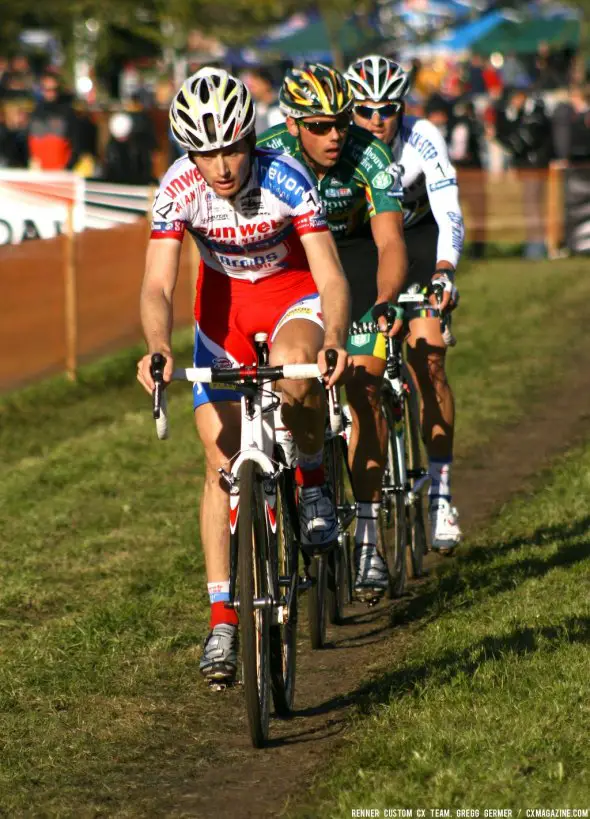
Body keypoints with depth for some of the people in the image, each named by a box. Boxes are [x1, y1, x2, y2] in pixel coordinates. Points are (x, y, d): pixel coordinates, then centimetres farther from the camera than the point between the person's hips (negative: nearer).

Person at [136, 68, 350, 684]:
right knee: (222, 460, -7)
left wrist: (334, 341, -51)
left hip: (295, 294, -2)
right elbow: (157, 285, -28)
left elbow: (331, 278, -32)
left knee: (293, 370, -38)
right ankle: (222, 620, -4)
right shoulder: (179, 189, -24)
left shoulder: (286, 181, -29)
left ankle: (313, 479, -6)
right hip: (225, 304, 2)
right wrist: (158, 349, -48)